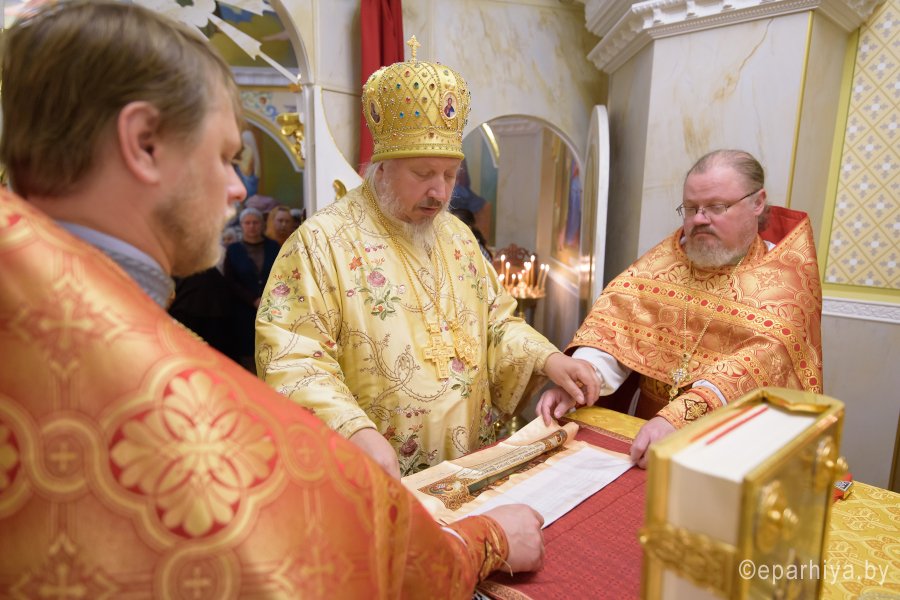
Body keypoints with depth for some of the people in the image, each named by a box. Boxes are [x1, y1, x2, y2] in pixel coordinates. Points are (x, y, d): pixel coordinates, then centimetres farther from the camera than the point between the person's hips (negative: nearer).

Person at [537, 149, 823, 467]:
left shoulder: (785, 276, -4)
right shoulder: (669, 254, 7)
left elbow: (764, 358, -20)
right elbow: (617, 310, -5)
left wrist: (680, 417, -34)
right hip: (649, 426, 3)